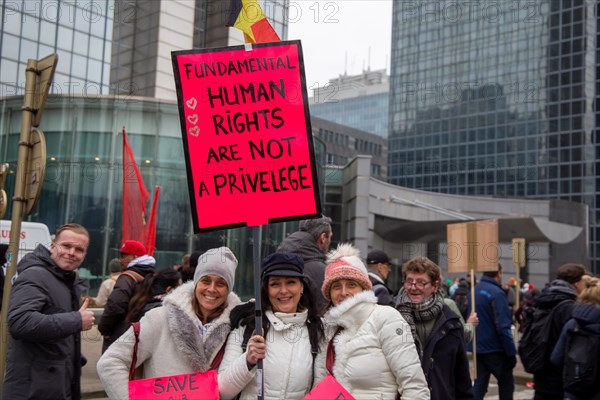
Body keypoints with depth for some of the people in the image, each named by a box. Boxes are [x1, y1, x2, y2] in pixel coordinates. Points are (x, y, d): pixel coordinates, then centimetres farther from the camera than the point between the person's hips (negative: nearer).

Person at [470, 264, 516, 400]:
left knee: (479, 384, 9)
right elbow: (503, 327, -20)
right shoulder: (496, 293, -17)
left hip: (478, 347, 7)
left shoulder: (475, 290, 8)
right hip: (495, 349, -7)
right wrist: (511, 352, -16)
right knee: (506, 382, 10)